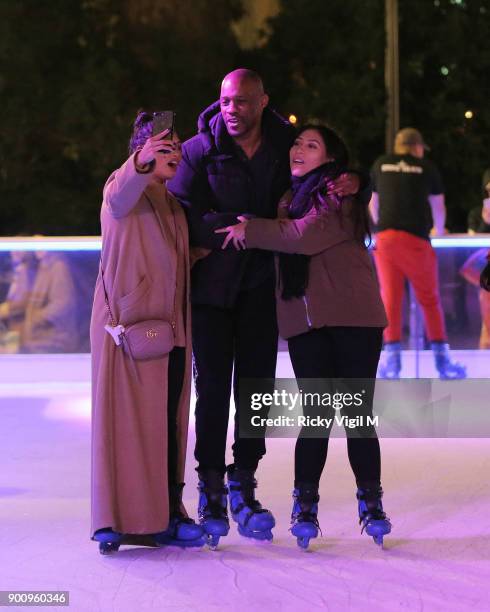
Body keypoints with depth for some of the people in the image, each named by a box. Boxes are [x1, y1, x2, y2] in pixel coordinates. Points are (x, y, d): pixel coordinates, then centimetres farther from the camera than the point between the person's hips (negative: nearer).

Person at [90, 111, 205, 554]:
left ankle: (165, 515, 7)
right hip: (128, 323, -7)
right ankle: (117, 520, -11)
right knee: (126, 415, -10)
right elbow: (121, 194, -28)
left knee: (167, 421, 4)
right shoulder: (123, 190, -2)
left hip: (170, 327, 7)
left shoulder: (173, 204, 21)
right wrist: (141, 162, -48)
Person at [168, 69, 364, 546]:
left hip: (260, 286, 3)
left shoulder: (286, 147, 4)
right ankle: (211, 492, 6)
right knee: (213, 386, -3)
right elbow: (182, 218, -13)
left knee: (257, 386, 3)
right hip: (211, 285, -3)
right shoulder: (199, 151, -5)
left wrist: (352, 182, -7)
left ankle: (243, 485, 13)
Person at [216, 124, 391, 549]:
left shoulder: (342, 192, -3)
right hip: (305, 321, 4)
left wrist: (249, 231, -7)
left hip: (353, 318, -4)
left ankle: (372, 506, 7)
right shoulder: (289, 198, 20)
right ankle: (305, 508, 5)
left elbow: (306, 235, -16)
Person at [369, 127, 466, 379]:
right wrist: (439, 231, 40)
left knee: (390, 298, 2)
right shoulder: (427, 167, 9)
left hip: (385, 237, 2)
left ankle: (392, 357, -7)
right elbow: (438, 207, 20)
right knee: (429, 300, 7)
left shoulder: (380, 165, 15)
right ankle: (442, 358, 6)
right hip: (416, 238, -2)